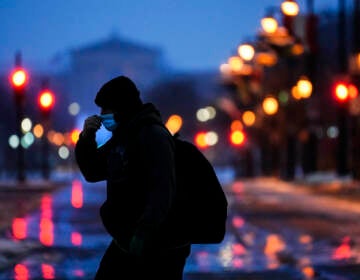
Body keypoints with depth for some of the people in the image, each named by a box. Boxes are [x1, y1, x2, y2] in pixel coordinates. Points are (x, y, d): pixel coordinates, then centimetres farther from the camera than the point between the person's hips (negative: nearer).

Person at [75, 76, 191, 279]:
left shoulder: (153, 135, -17)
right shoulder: (121, 137, 13)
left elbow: (161, 191, -26)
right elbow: (93, 172, 18)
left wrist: (144, 233, -34)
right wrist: (87, 138, 1)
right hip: (125, 243, 9)